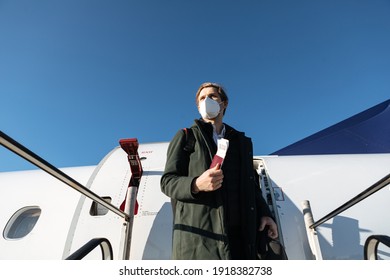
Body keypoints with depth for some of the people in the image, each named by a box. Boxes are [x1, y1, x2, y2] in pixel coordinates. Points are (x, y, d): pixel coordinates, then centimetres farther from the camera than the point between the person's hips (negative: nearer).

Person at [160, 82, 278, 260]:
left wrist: (263, 213, 8)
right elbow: (167, 181, 4)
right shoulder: (186, 137, 12)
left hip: (240, 233, 4)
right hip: (198, 232, -3)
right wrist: (196, 184, -17)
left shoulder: (242, 141, 25)